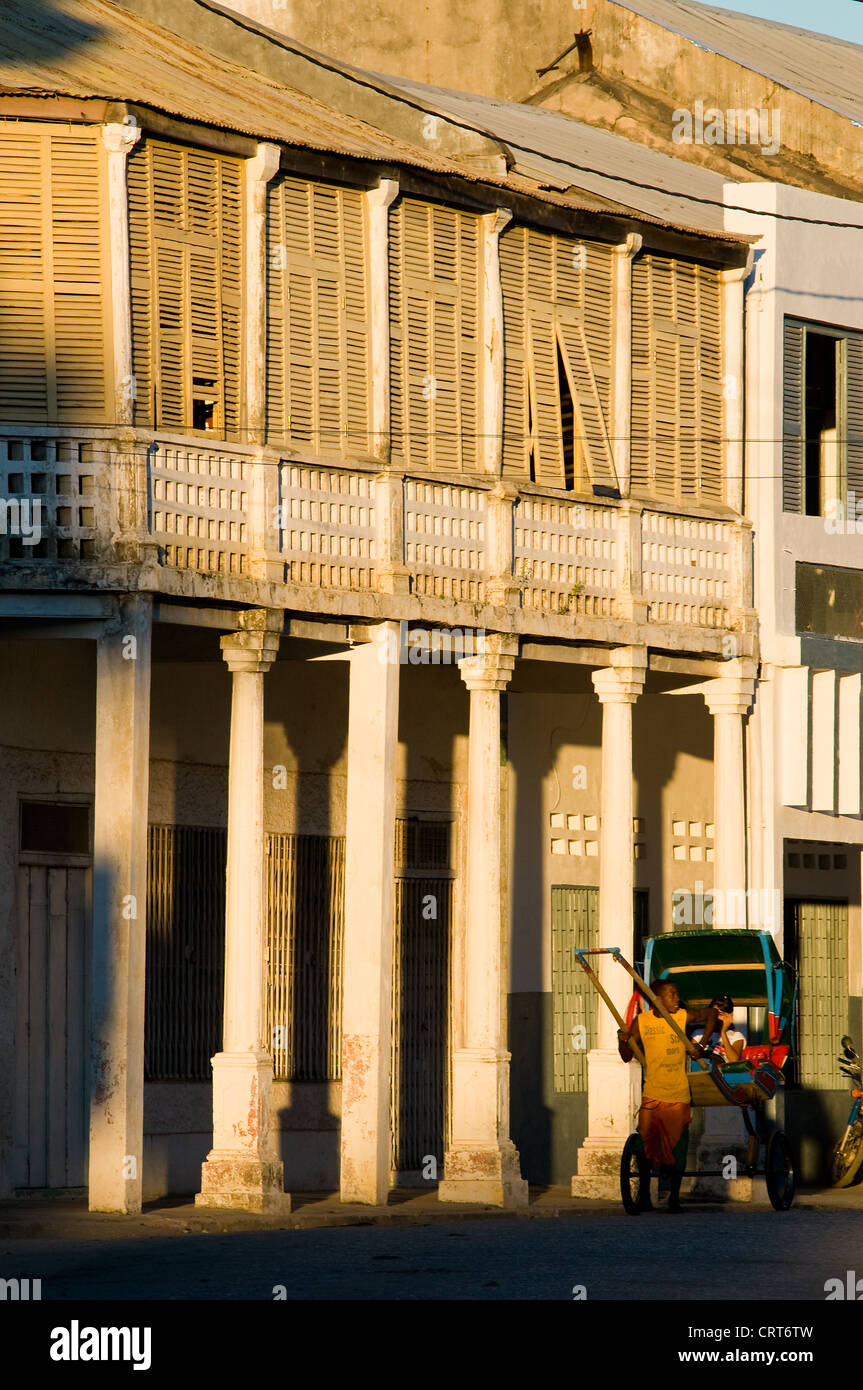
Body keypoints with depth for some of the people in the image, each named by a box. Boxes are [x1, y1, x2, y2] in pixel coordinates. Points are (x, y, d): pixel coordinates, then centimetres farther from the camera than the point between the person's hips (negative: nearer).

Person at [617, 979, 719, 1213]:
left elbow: (711, 1014, 16)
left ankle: (674, 1196, 12)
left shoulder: (682, 1017, -1)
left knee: (676, 1148, 1)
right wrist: (623, 1041, -18)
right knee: (645, 1145, -4)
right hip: (652, 1095, 0)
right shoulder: (641, 1021, 0)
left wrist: (701, 1045, 8)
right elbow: (627, 1057, 3)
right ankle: (644, 1195, 11)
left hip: (678, 1097, 0)